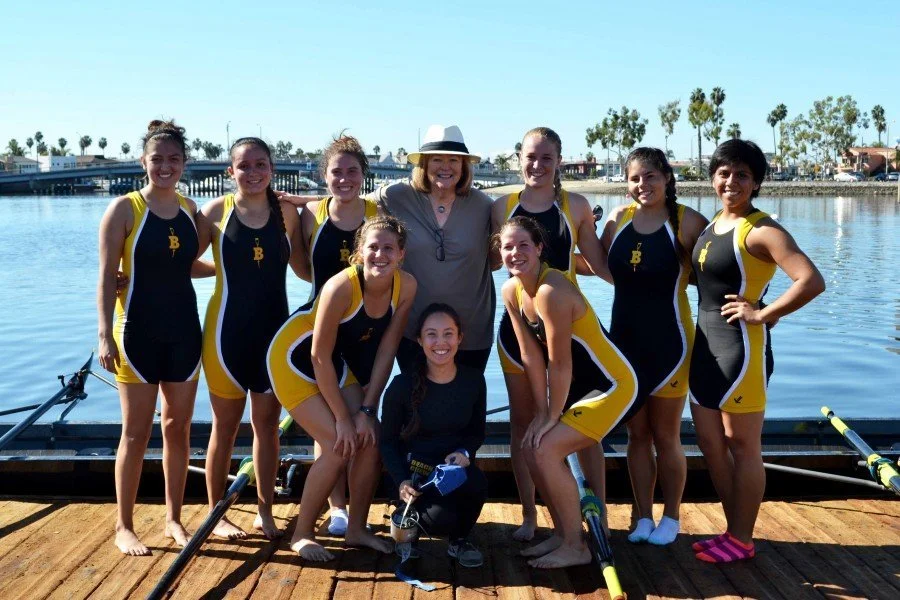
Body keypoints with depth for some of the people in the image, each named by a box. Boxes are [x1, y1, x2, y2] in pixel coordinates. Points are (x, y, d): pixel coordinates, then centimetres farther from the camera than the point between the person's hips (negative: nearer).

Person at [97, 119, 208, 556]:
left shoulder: (190, 208, 7)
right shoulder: (124, 209, -7)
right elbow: (107, 277, -9)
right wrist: (105, 334, -15)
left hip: (184, 329, 5)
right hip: (138, 330, -4)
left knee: (178, 428, 10)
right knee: (136, 431, 3)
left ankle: (174, 520, 23)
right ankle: (124, 527, 16)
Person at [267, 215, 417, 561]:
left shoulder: (406, 287, -17)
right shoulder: (342, 287, -33)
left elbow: (386, 351, -10)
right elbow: (319, 356, -26)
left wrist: (367, 410, -12)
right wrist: (342, 418, -21)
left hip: (337, 364, 6)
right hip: (295, 359, -6)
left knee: (370, 439, -4)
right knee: (339, 447, -15)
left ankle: (356, 529, 15)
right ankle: (301, 535, 4)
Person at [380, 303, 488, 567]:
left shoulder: (473, 380, -6)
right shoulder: (403, 385, -14)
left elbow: (477, 432, 7)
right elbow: (388, 441, -4)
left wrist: (464, 452, -16)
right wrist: (402, 481, -19)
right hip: (416, 471, -2)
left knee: (476, 484, -34)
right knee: (442, 520, -31)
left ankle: (460, 540, -1)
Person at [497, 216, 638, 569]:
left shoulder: (552, 291, -28)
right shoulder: (511, 291, -2)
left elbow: (560, 363, -23)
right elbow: (531, 356, 0)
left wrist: (553, 416, -12)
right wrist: (542, 412, -1)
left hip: (611, 385, -9)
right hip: (579, 385, 9)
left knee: (546, 450, -15)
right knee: (531, 446, 5)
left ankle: (575, 547, 1)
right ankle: (562, 533, 22)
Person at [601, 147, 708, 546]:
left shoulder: (687, 221, -12)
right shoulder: (619, 218, 1)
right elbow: (602, 266, 12)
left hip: (668, 343, -4)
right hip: (624, 340, 4)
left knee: (665, 437, 8)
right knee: (637, 434, 12)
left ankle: (671, 518, 26)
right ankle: (643, 517, 26)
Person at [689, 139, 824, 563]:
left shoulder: (761, 230, -16)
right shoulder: (713, 223, 10)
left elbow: (812, 281, -26)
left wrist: (762, 314, -20)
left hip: (741, 347, -9)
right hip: (706, 344, 9)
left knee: (742, 446, 3)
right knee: (709, 442, 14)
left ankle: (741, 541, 17)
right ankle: (732, 530, 28)